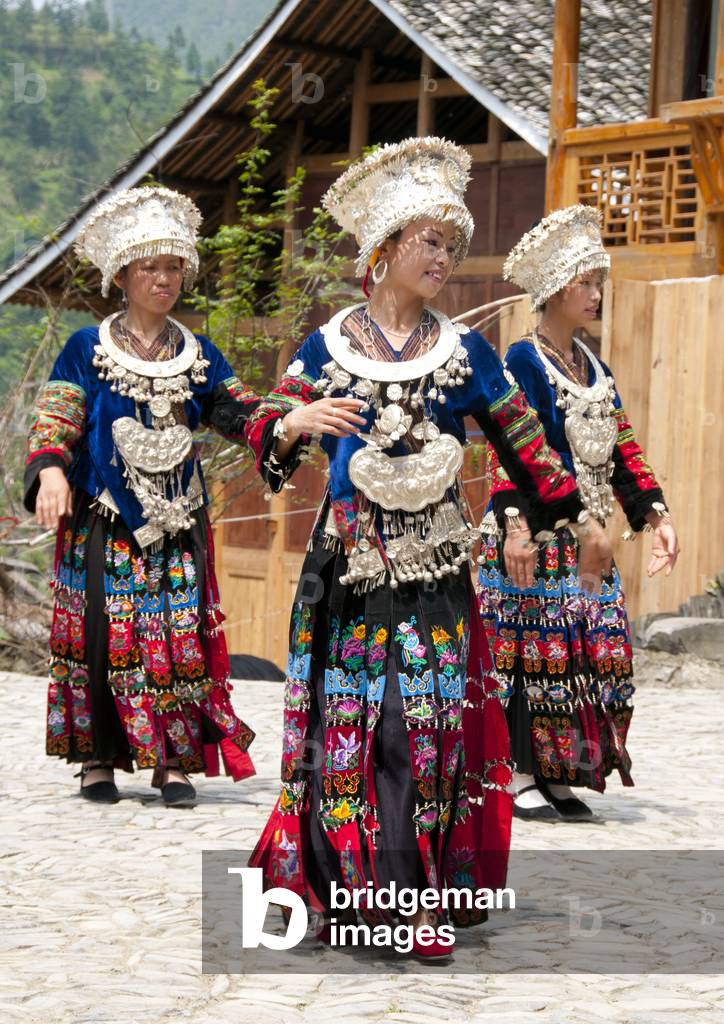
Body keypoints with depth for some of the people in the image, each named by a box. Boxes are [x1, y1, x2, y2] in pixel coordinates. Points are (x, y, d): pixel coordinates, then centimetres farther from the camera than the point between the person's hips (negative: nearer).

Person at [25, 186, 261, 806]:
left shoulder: (199, 356, 12)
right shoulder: (87, 350, 3)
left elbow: (241, 414, 7)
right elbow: (54, 423, -3)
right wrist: (51, 473, -22)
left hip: (177, 522, 3)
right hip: (103, 521, -3)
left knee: (181, 634, -2)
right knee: (102, 633, -4)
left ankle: (175, 760, 3)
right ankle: (99, 758, 5)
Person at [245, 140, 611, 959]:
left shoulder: (464, 352, 6)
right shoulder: (327, 347, 4)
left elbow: (523, 446, 13)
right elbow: (264, 438, 4)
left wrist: (579, 524, 15)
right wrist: (297, 422, -18)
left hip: (435, 568, 1)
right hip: (351, 564, -1)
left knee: (430, 722, -2)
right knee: (348, 722, -1)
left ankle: (422, 895, 2)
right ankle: (344, 884, 7)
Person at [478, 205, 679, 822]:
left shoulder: (596, 369, 16)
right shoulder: (523, 362, -7)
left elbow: (622, 451, 18)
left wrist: (655, 515, 9)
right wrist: (514, 525, -26)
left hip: (585, 538, 8)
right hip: (535, 532, -7)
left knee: (590, 649, 5)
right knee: (533, 645, -7)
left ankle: (559, 776, 12)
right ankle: (519, 777, -2)